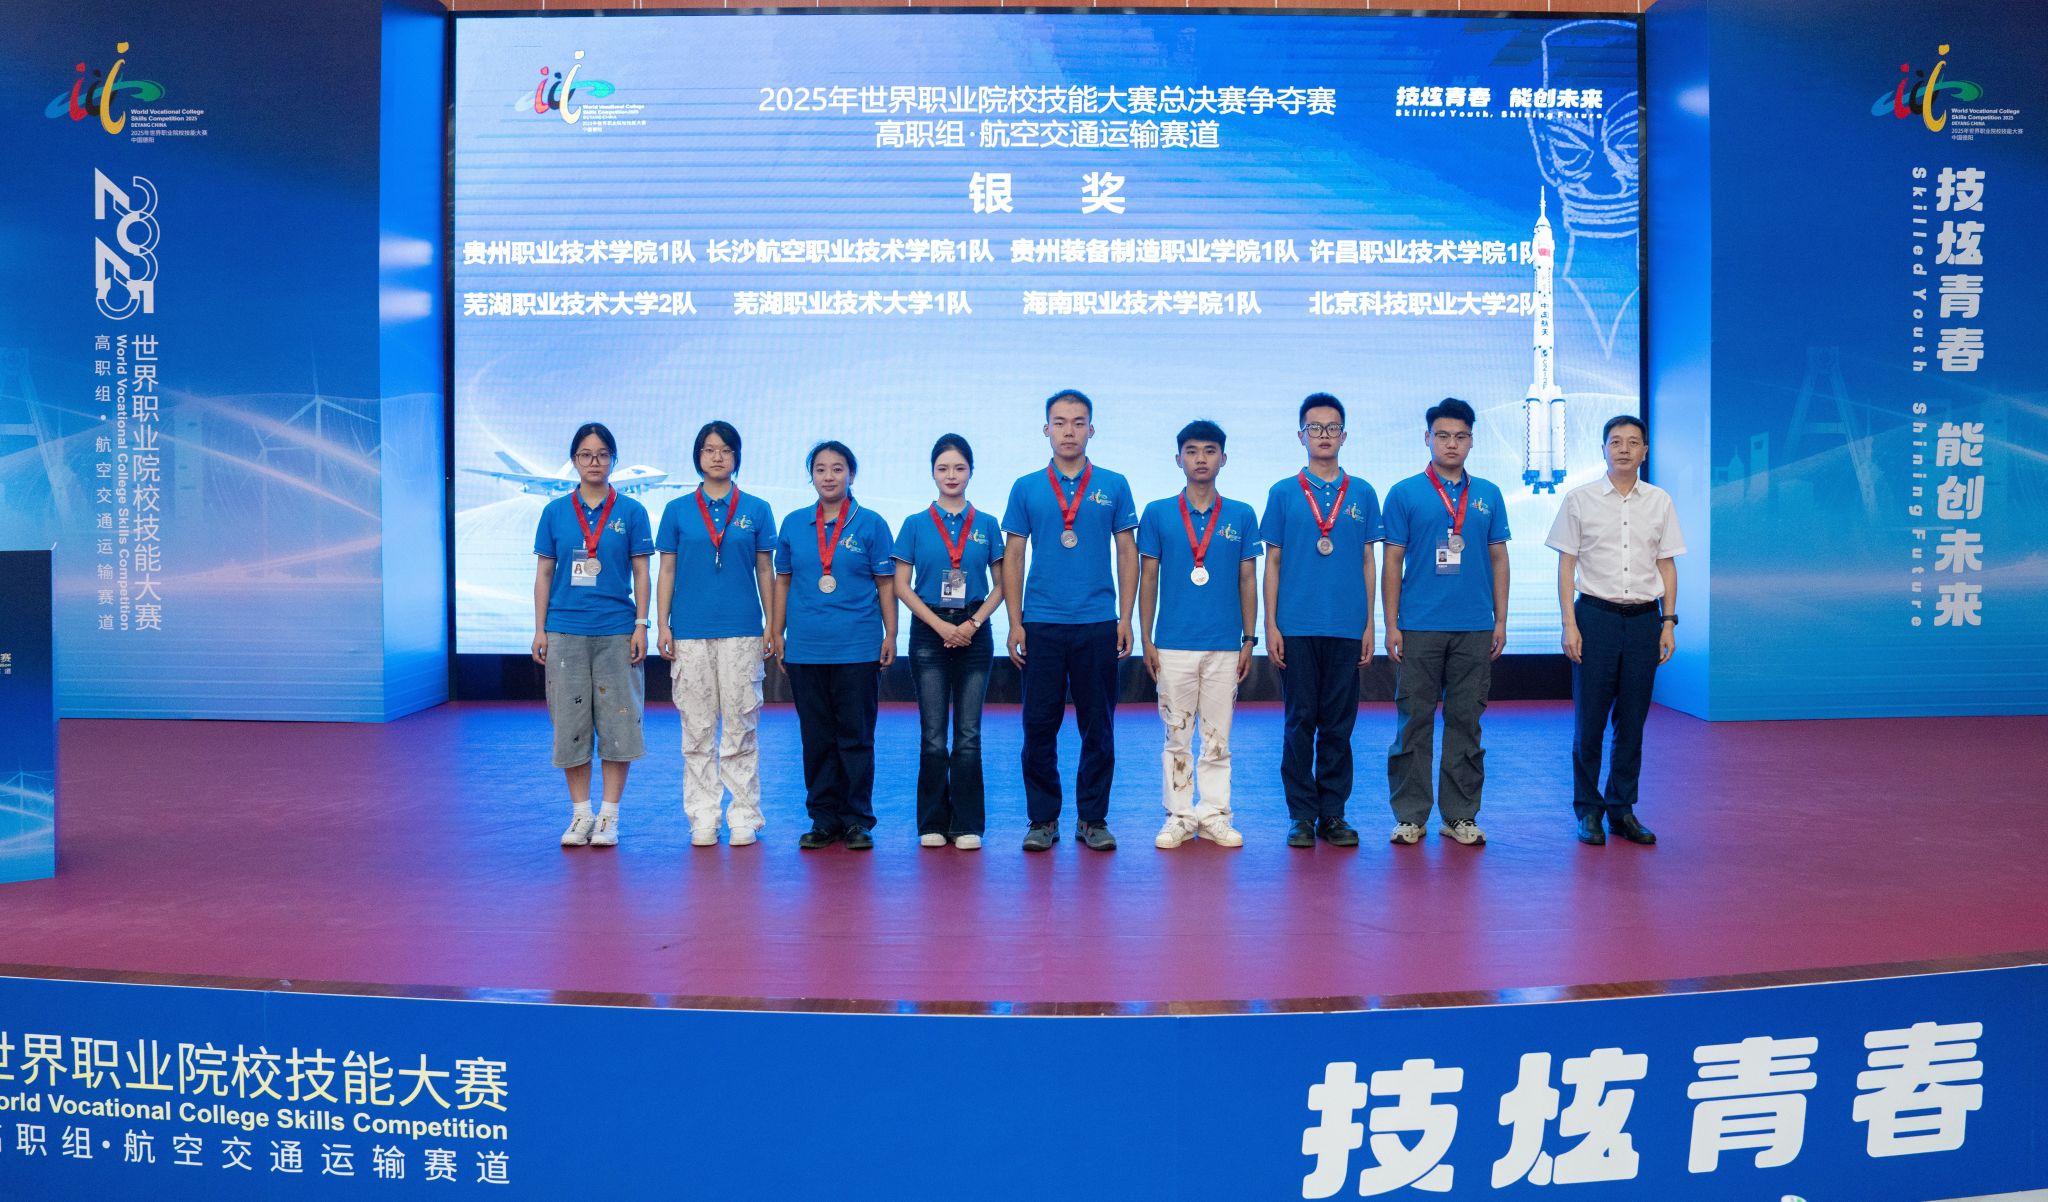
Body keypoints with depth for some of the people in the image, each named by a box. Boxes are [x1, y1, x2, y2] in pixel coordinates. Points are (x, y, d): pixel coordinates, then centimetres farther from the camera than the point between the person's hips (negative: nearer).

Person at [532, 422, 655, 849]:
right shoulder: (555, 512, 6)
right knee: (570, 722, 4)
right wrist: (540, 630, 3)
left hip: (616, 632, -1)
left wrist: (641, 626, -3)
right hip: (565, 631, 1)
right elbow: (543, 573, 8)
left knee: (617, 721, 0)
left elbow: (641, 573, 3)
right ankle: (580, 813, 14)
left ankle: (609, 815, 9)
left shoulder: (631, 512, 3)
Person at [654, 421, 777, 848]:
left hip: (741, 632, -1)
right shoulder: (678, 510, 8)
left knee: (740, 727, 0)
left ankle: (744, 817, 6)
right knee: (697, 729, 3)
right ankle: (703, 818, 10)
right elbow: (667, 572, 8)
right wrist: (663, 625, 1)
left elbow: (765, 573, 8)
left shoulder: (756, 510, 7)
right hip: (690, 633, 1)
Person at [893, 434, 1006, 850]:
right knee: (933, 735, 1)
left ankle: (967, 825, 7)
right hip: (929, 634, -1)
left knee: (968, 735, 1)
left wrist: (973, 623, -8)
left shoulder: (986, 525, 6)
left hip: (973, 634, 1)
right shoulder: (916, 524, 3)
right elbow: (902, 586, 0)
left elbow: (1001, 585, 6)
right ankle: (933, 823, 9)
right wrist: (941, 625, -9)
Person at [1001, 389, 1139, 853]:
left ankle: (1093, 819, 15)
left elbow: (1127, 554, 7)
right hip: (1041, 624, 0)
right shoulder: (1026, 489, 6)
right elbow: (1013, 558, 7)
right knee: (1039, 726, 2)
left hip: (1098, 624, 0)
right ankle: (1043, 819, 13)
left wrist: (1125, 618, 0)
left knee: (1098, 727, 4)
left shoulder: (1113, 486, 5)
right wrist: (1015, 622, -1)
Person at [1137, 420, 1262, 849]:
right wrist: (1146, 640, 0)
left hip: (1225, 645, 1)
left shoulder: (1242, 516, 6)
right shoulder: (1157, 514, 4)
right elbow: (1148, 579, 5)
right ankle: (1179, 816, 12)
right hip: (1173, 644, -1)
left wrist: (1249, 640, 4)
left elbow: (1248, 581, 8)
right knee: (1177, 736, 4)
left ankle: (1214, 815, 13)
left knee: (1218, 737, 5)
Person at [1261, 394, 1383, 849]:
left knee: (1338, 724, 5)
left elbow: (1367, 562, 10)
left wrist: (1369, 625, 4)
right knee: (1300, 721, 2)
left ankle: (1333, 813, 13)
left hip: (1346, 627, 1)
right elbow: (1273, 561, 6)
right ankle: (1301, 815, 10)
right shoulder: (1283, 493, 6)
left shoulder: (1362, 494, 8)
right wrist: (1270, 624, -1)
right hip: (1297, 627, -1)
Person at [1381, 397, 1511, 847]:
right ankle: (1410, 814, 8)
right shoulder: (1404, 494, 2)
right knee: (1415, 721, 1)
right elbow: (1392, 562, 1)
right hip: (1419, 626, -2)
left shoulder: (1488, 495, 10)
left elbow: (1498, 559, 13)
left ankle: (1460, 815, 14)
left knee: (1466, 722, 6)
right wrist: (1391, 625, -4)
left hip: (1475, 628, 2)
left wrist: (1500, 621, 6)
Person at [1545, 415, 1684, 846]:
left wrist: (1669, 622, 3)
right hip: (1596, 615, -2)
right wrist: (1569, 624, -6)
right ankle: (1588, 811, 11)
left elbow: (1667, 566, 10)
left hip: (1643, 618, 2)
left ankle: (1622, 810, 16)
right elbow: (1566, 564, 1)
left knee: (1633, 721, 7)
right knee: (1589, 719, 0)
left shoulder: (1660, 502, 8)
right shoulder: (1580, 500, 1)